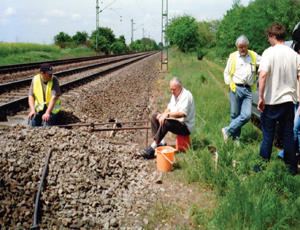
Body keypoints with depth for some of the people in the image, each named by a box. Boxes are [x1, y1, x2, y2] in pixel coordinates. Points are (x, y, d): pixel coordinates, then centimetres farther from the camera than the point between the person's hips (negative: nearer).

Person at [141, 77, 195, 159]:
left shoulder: (186, 95, -18)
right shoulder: (175, 94, 12)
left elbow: (183, 113, -29)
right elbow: (169, 108, 17)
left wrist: (167, 114, -33)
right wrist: (163, 114, -4)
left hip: (186, 126, -10)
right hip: (175, 121, 10)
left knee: (165, 122, -34)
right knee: (154, 116, 4)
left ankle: (153, 147, -34)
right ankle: (161, 142, -8)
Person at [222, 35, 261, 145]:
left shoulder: (254, 56, 14)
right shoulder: (233, 57, 11)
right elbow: (226, 73, 16)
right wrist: (230, 83, 0)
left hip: (248, 90, 1)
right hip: (236, 88, -1)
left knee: (246, 115, -11)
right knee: (235, 115, 1)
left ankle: (228, 131, 2)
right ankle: (236, 138, 13)